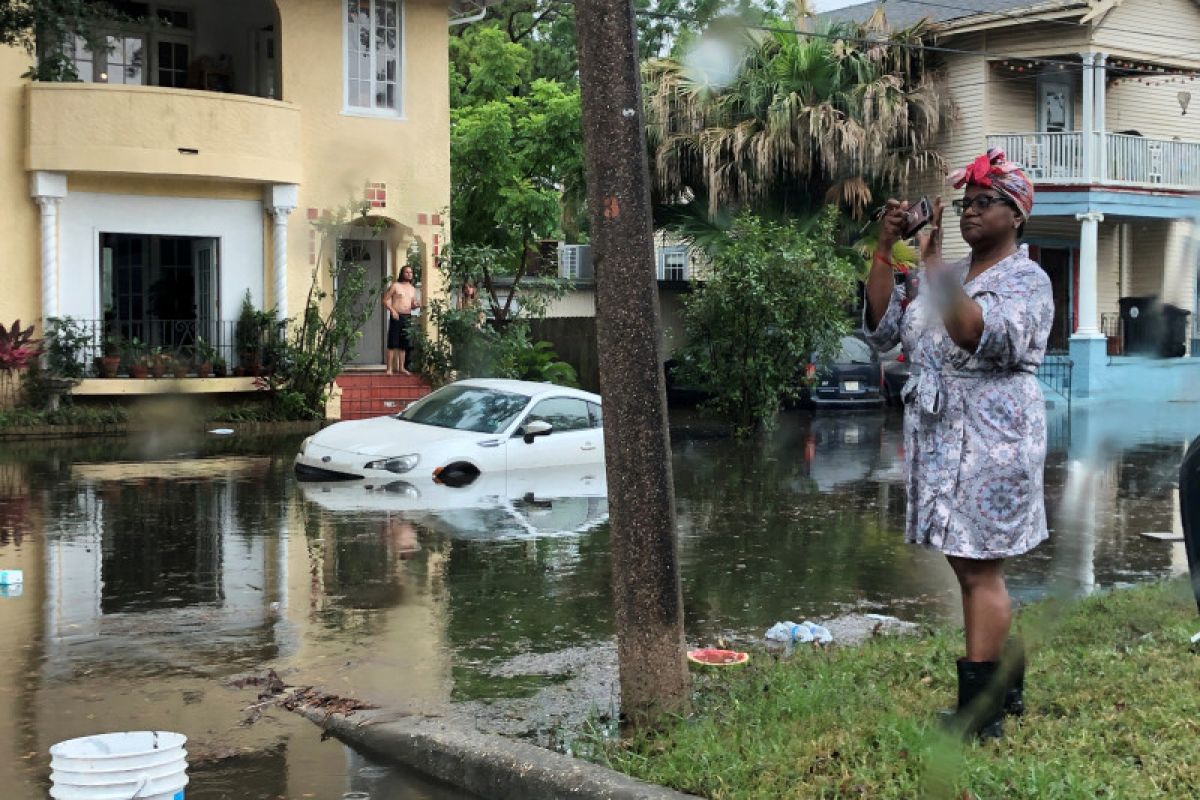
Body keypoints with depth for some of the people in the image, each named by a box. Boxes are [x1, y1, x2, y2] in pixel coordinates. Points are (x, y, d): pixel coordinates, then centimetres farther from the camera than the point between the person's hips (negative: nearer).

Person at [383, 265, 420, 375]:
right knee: (392, 343, -7)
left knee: (404, 344, 8)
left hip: (407, 317, 5)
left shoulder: (412, 289, 17)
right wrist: (392, 310, -17)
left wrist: (416, 305, 1)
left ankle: (401, 367, 15)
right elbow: (385, 300, -3)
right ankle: (390, 368, -6)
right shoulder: (395, 286, 0)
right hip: (396, 316, -5)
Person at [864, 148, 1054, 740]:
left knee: (979, 572, -6)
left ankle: (979, 713, -2)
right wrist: (886, 249, 1)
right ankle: (1004, 688, 24)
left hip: (989, 439, -7)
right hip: (938, 436, 7)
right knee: (971, 569, 12)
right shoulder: (945, 274, 16)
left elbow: (984, 339, -24)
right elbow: (883, 329, 8)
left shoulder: (1027, 280, -5)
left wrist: (934, 268, -28)